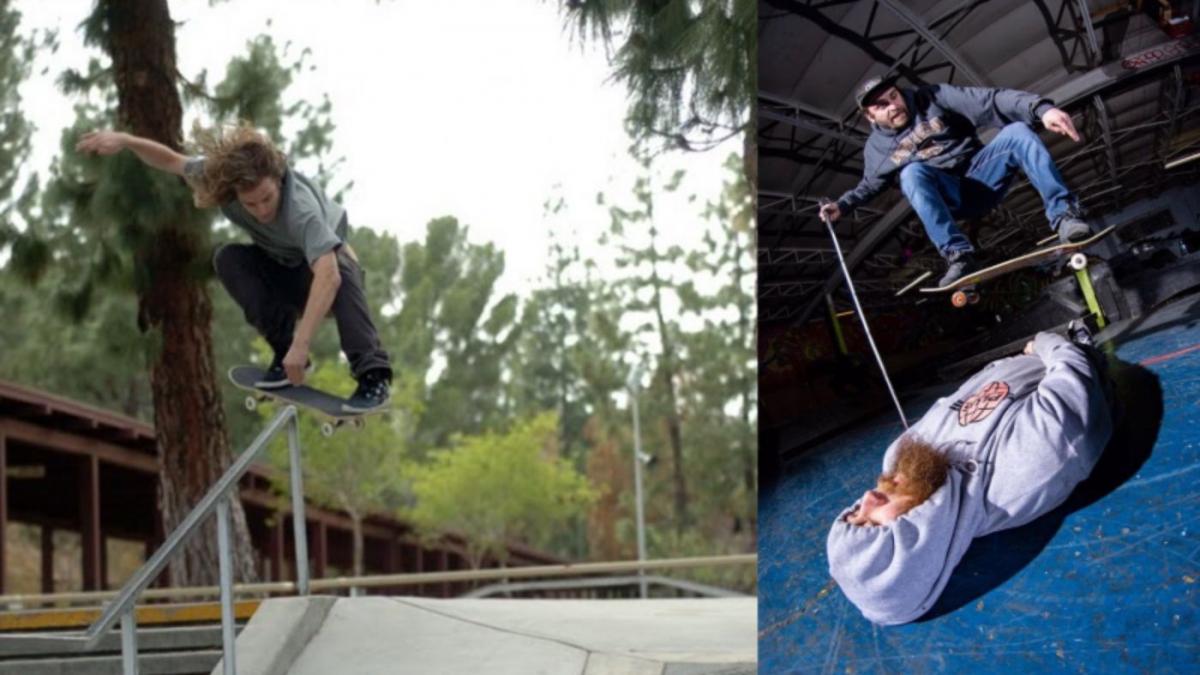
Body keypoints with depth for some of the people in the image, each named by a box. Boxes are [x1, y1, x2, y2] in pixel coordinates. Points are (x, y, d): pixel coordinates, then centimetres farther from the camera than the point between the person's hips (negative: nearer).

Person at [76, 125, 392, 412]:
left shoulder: (301, 208, -40)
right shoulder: (221, 175, -24)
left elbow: (327, 275, -51)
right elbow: (172, 161, -5)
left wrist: (301, 345, -57)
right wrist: (124, 140, -21)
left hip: (326, 265, -5)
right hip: (281, 272, 5)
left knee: (340, 272, -40)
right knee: (227, 258, -24)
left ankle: (373, 374, -41)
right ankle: (283, 349, -20)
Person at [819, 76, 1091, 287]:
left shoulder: (931, 99, -2)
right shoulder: (877, 147, 6)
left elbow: (989, 101, -13)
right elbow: (869, 185, 26)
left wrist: (1041, 108, -27)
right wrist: (842, 205, 5)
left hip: (981, 177, 0)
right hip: (949, 197, 0)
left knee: (1017, 132, -27)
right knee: (912, 173, -33)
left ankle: (1064, 216, -36)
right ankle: (959, 256, -41)